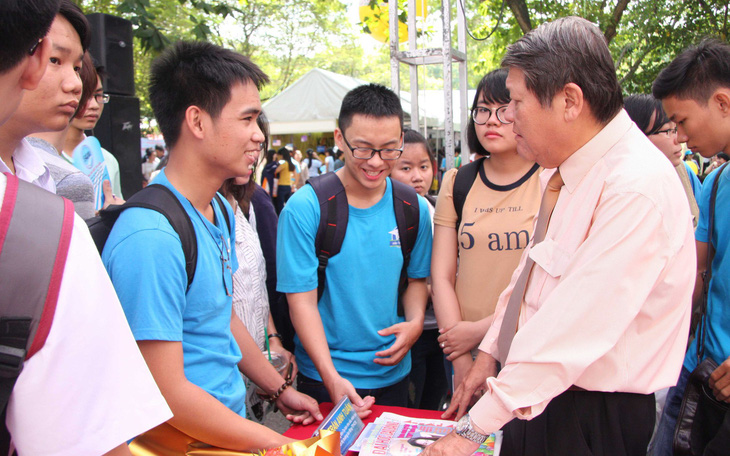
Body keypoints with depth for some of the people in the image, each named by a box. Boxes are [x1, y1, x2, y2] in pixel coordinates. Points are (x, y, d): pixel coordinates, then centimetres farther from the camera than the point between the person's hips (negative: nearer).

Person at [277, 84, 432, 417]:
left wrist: (415, 322, -9)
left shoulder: (414, 209, -1)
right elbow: (302, 300, -15)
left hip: (393, 373, 4)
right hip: (325, 378, -4)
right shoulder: (304, 208, -14)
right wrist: (331, 376, -24)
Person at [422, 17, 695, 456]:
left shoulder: (638, 188, -26)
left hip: (593, 419, -8)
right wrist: (490, 352, 12)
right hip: (535, 394, 8)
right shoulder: (563, 168, 4)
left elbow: (574, 332, -29)